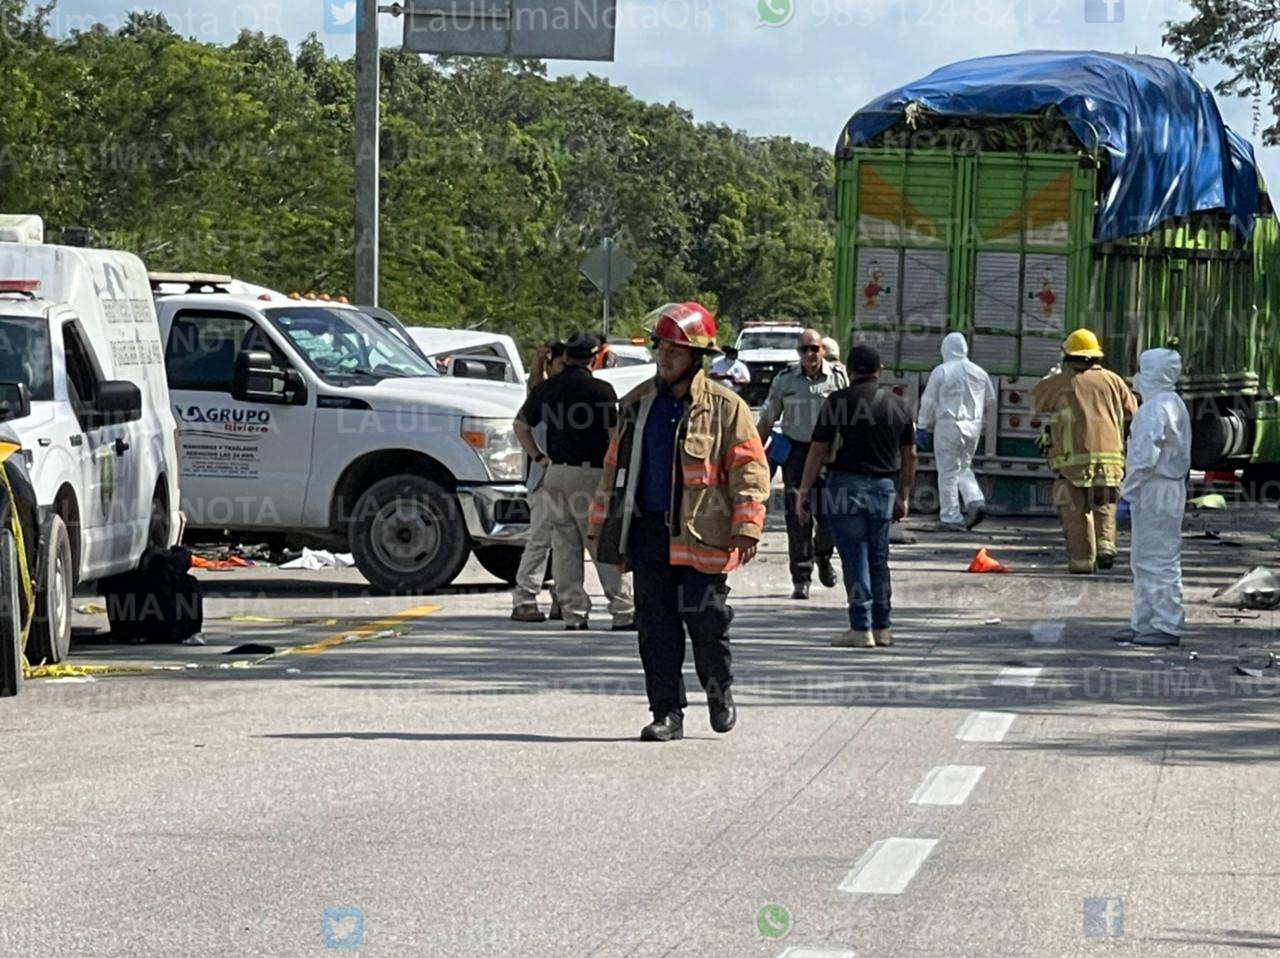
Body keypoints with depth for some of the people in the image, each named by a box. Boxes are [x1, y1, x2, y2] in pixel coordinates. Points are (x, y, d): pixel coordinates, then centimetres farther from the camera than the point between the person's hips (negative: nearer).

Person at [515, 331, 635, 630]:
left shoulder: (546, 389, 8)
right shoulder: (601, 390, -9)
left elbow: (521, 426, 17)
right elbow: (616, 435, -12)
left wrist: (538, 456, 22)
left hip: (556, 472, 5)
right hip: (590, 472, -5)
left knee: (564, 546, 7)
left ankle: (573, 613, 6)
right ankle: (622, 612, 2)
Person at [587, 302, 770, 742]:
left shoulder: (724, 406, -2)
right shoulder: (637, 403, 12)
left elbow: (750, 469, -3)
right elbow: (616, 465, 19)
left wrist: (746, 528, -11)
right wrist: (601, 524, 17)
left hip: (701, 534, -4)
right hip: (648, 530, 4)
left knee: (706, 621, -1)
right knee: (655, 626, 2)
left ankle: (720, 693, 24)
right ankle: (667, 713, 8)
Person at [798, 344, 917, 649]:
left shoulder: (838, 401, -7)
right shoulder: (897, 404, 8)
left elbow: (818, 450, -7)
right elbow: (910, 455, 12)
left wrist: (804, 489, 0)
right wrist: (903, 497, 20)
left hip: (847, 485, -4)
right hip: (884, 486, 4)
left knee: (855, 558, -2)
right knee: (879, 558, 13)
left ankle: (861, 629, -4)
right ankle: (882, 627, 16)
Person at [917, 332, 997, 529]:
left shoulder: (941, 372, -8)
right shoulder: (979, 373, 7)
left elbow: (928, 402, -5)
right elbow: (991, 404, 15)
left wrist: (924, 426, 6)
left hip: (949, 425, -5)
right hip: (974, 427, 5)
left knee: (949, 471, 1)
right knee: (963, 467, 20)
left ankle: (951, 516, 1)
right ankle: (976, 500, -2)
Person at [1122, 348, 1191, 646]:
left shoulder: (1156, 408, -17)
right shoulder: (1173, 404, 16)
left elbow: (1146, 456, -24)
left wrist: (1128, 490, -16)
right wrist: (1131, 488, 19)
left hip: (1155, 490, -11)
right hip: (1168, 489, 11)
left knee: (1158, 559, -7)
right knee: (1144, 560, 16)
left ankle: (1167, 625, -4)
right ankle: (1144, 623, 22)